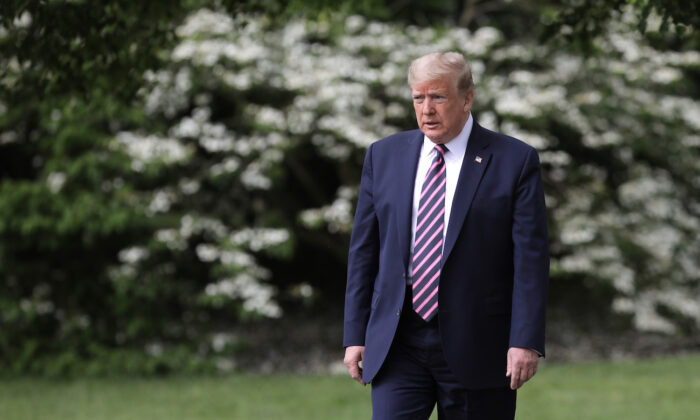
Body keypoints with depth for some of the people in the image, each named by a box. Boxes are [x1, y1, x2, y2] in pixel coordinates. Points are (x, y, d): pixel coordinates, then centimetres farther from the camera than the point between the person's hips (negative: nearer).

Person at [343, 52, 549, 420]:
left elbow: (530, 258, -6)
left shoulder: (514, 161, -2)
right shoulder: (384, 155, 9)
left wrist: (525, 342, -14)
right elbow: (363, 249, 10)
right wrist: (355, 334, 6)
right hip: (398, 345, 2)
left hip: (474, 347, -2)